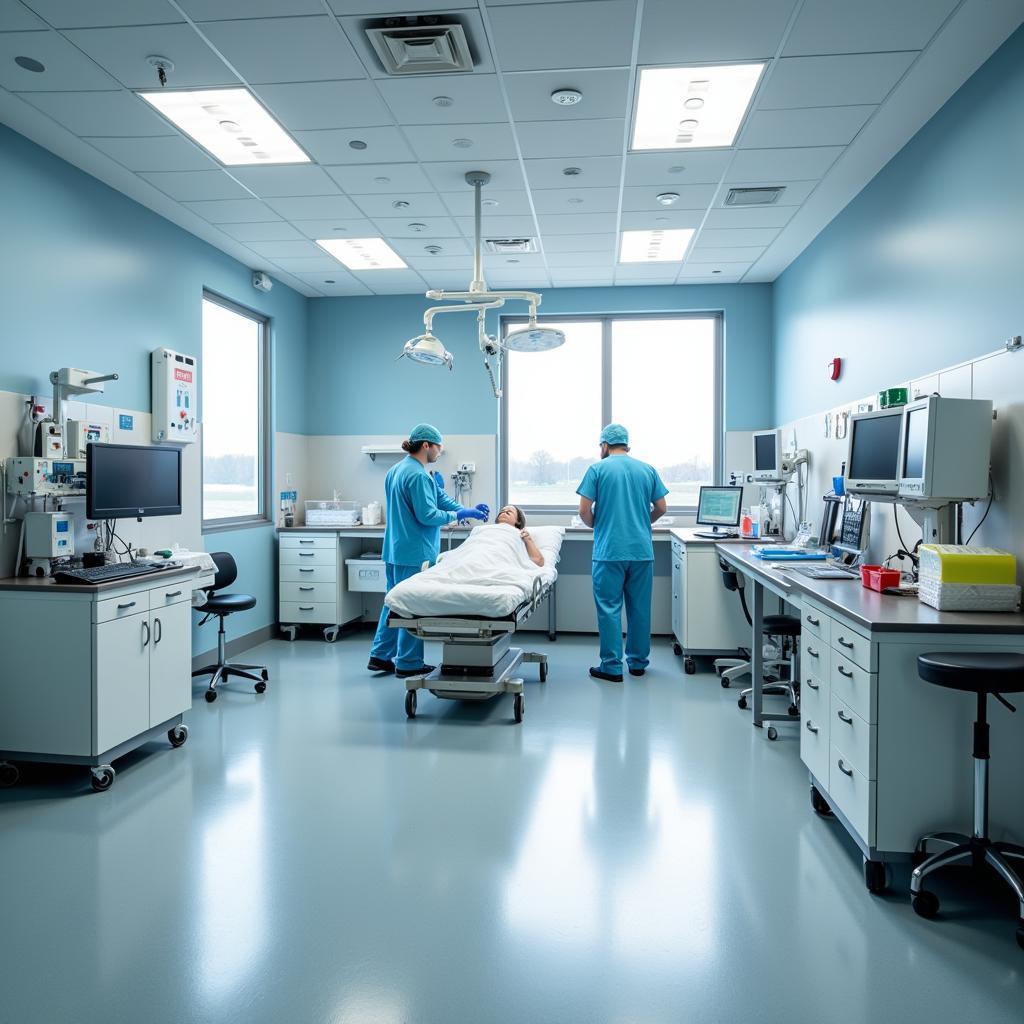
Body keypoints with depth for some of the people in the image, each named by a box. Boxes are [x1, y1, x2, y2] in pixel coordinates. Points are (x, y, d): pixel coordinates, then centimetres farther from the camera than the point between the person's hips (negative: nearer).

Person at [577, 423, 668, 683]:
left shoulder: (598, 469, -2)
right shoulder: (648, 470, 7)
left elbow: (584, 510, -6)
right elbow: (661, 508, 8)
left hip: (609, 551, -3)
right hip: (642, 550, 4)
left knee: (609, 608, 2)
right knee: (640, 607, 12)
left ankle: (612, 667, 5)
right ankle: (638, 662, 22)